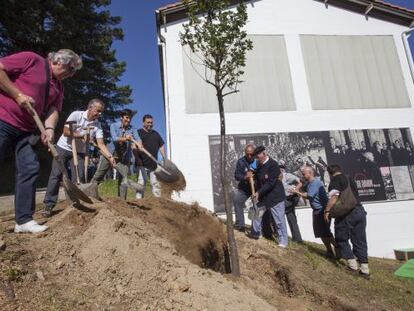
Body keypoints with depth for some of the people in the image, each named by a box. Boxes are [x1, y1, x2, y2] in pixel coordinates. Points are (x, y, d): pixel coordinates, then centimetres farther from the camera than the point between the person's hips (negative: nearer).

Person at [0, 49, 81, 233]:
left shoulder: (58, 86, 16)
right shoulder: (31, 59, -3)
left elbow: (53, 110, 6)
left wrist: (50, 129, -13)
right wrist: (18, 95, -14)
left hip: (25, 130, 7)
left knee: (30, 169, -1)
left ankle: (24, 220, 4)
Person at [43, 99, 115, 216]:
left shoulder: (97, 125, -9)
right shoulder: (76, 115, -17)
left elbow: (101, 144, -16)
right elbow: (66, 132, -19)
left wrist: (110, 156, -29)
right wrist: (82, 135, -20)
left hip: (79, 152, 4)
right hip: (64, 148, -3)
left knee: (79, 177, -3)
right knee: (56, 175, -5)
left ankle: (74, 202, 7)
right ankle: (48, 204, 0)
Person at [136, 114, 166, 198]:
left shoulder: (156, 134, 19)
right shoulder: (138, 133, 3)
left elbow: (161, 147, 19)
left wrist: (165, 160, 11)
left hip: (154, 165, 5)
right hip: (142, 164, -4)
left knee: (156, 184, 6)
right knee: (141, 184, -5)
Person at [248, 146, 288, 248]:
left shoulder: (273, 164, -19)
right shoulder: (259, 165, 5)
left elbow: (270, 182, -24)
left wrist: (259, 192, -25)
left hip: (275, 196, -8)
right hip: (263, 196, 8)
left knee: (279, 220, 0)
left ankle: (283, 241, 12)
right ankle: (256, 233, 33)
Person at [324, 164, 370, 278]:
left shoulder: (335, 180, -3)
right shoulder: (349, 179, 20)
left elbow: (334, 196, -17)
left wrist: (327, 211, -16)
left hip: (347, 213, -7)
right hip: (360, 211, 7)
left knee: (342, 239, 8)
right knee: (360, 241, 12)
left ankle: (352, 264, 4)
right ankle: (364, 268, 13)